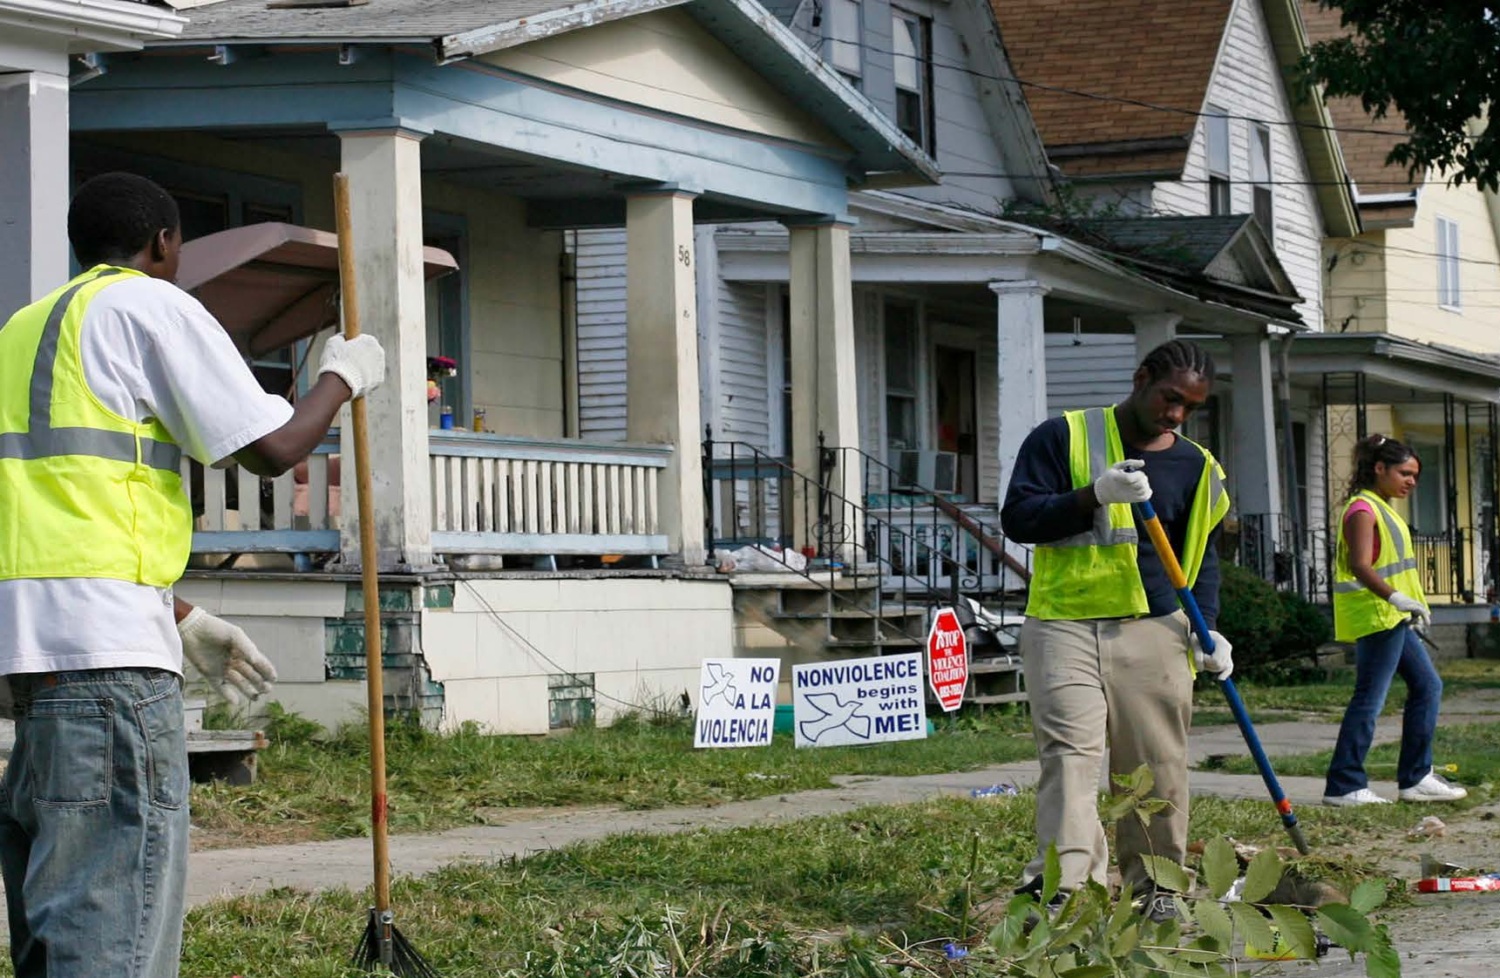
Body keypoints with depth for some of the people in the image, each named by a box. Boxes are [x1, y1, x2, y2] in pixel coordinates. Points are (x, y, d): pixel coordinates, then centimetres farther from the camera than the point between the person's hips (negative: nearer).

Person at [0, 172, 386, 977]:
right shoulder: (150, 306, 0)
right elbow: (271, 447, -5)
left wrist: (184, 622, 31)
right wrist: (341, 377, 14)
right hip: (103, 641, -9)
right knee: (115, 913, -12)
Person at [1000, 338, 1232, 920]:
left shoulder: (1198, 468, 14)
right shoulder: (1064, 437, 2)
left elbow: (1202, 557, 20)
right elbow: (1016, 518, -4)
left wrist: (1206, 629, 3)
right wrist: (1095, 494, -19)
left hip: (1155, 632, 4)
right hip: (1065, 626, -4)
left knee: (1157, 765, 4)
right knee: (1069, 751, -17)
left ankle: (1152, 886, 16)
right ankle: (1067, 883, -27)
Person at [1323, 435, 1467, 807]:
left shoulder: (1382, 508, 19)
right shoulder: (1363, 508, -13)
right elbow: (1359, 565, -25)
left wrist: (1405, 605, 23)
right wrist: (1395, 597, -35)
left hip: (1392, 619, 11)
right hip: (1375, 617, -11)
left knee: (1427, 686, 12)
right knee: (1369, 699, -9)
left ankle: (1415, 778, 15)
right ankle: (1344, 786, -5)